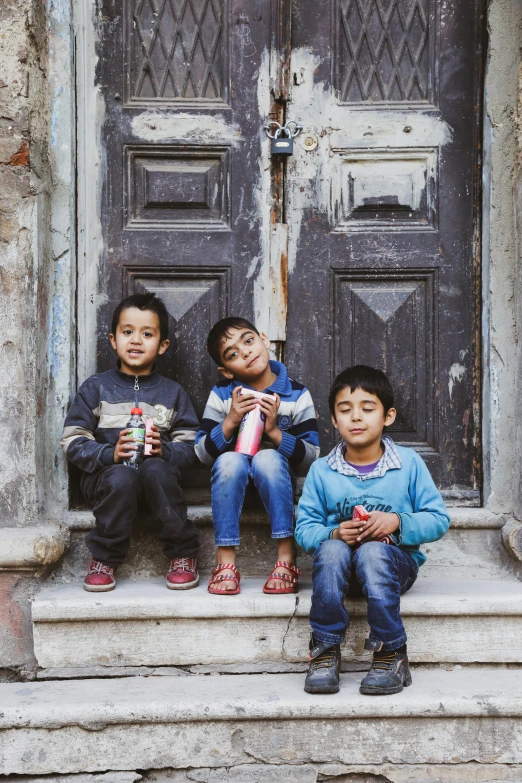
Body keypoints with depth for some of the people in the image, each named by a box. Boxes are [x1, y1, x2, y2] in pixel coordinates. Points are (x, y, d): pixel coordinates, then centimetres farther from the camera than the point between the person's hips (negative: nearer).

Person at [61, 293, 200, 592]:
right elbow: (73, 442, 0)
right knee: (121, 476, -35)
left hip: (157, 476, 1)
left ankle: (183, 553, -18)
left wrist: (163, 450, -17)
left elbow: (190, 445, 5)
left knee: (155, 469, -34)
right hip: (106, 476, -1)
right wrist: (110, 454, -18)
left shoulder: (172, 392, 11)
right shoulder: (96, 388, 7)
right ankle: (104, 559, -15)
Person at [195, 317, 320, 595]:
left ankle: (286, 558, -31)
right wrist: (230, 423, -22)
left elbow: (312, 457, -8)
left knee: (267, 458, -34)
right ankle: (225, 561, -30)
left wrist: (275, 432, -23)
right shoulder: (222, 395, -2)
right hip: (233, 478, 1)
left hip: (275, 478, -1)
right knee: (230, 460, -33)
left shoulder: (297, 395, -4)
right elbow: (202, 453, -6)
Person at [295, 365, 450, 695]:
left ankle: (392, 655, -26)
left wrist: (398, 523, -19)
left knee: (373, 552, -36)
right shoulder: (322, 471, 3)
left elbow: (439, 519, -1)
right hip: (340, 565, 1)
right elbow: (305, 528, 1)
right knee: (331, 549, -34)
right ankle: (325, 652, -24)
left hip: (394, 560, -1)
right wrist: (335, 533, -21)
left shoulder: (408, 463, 0)